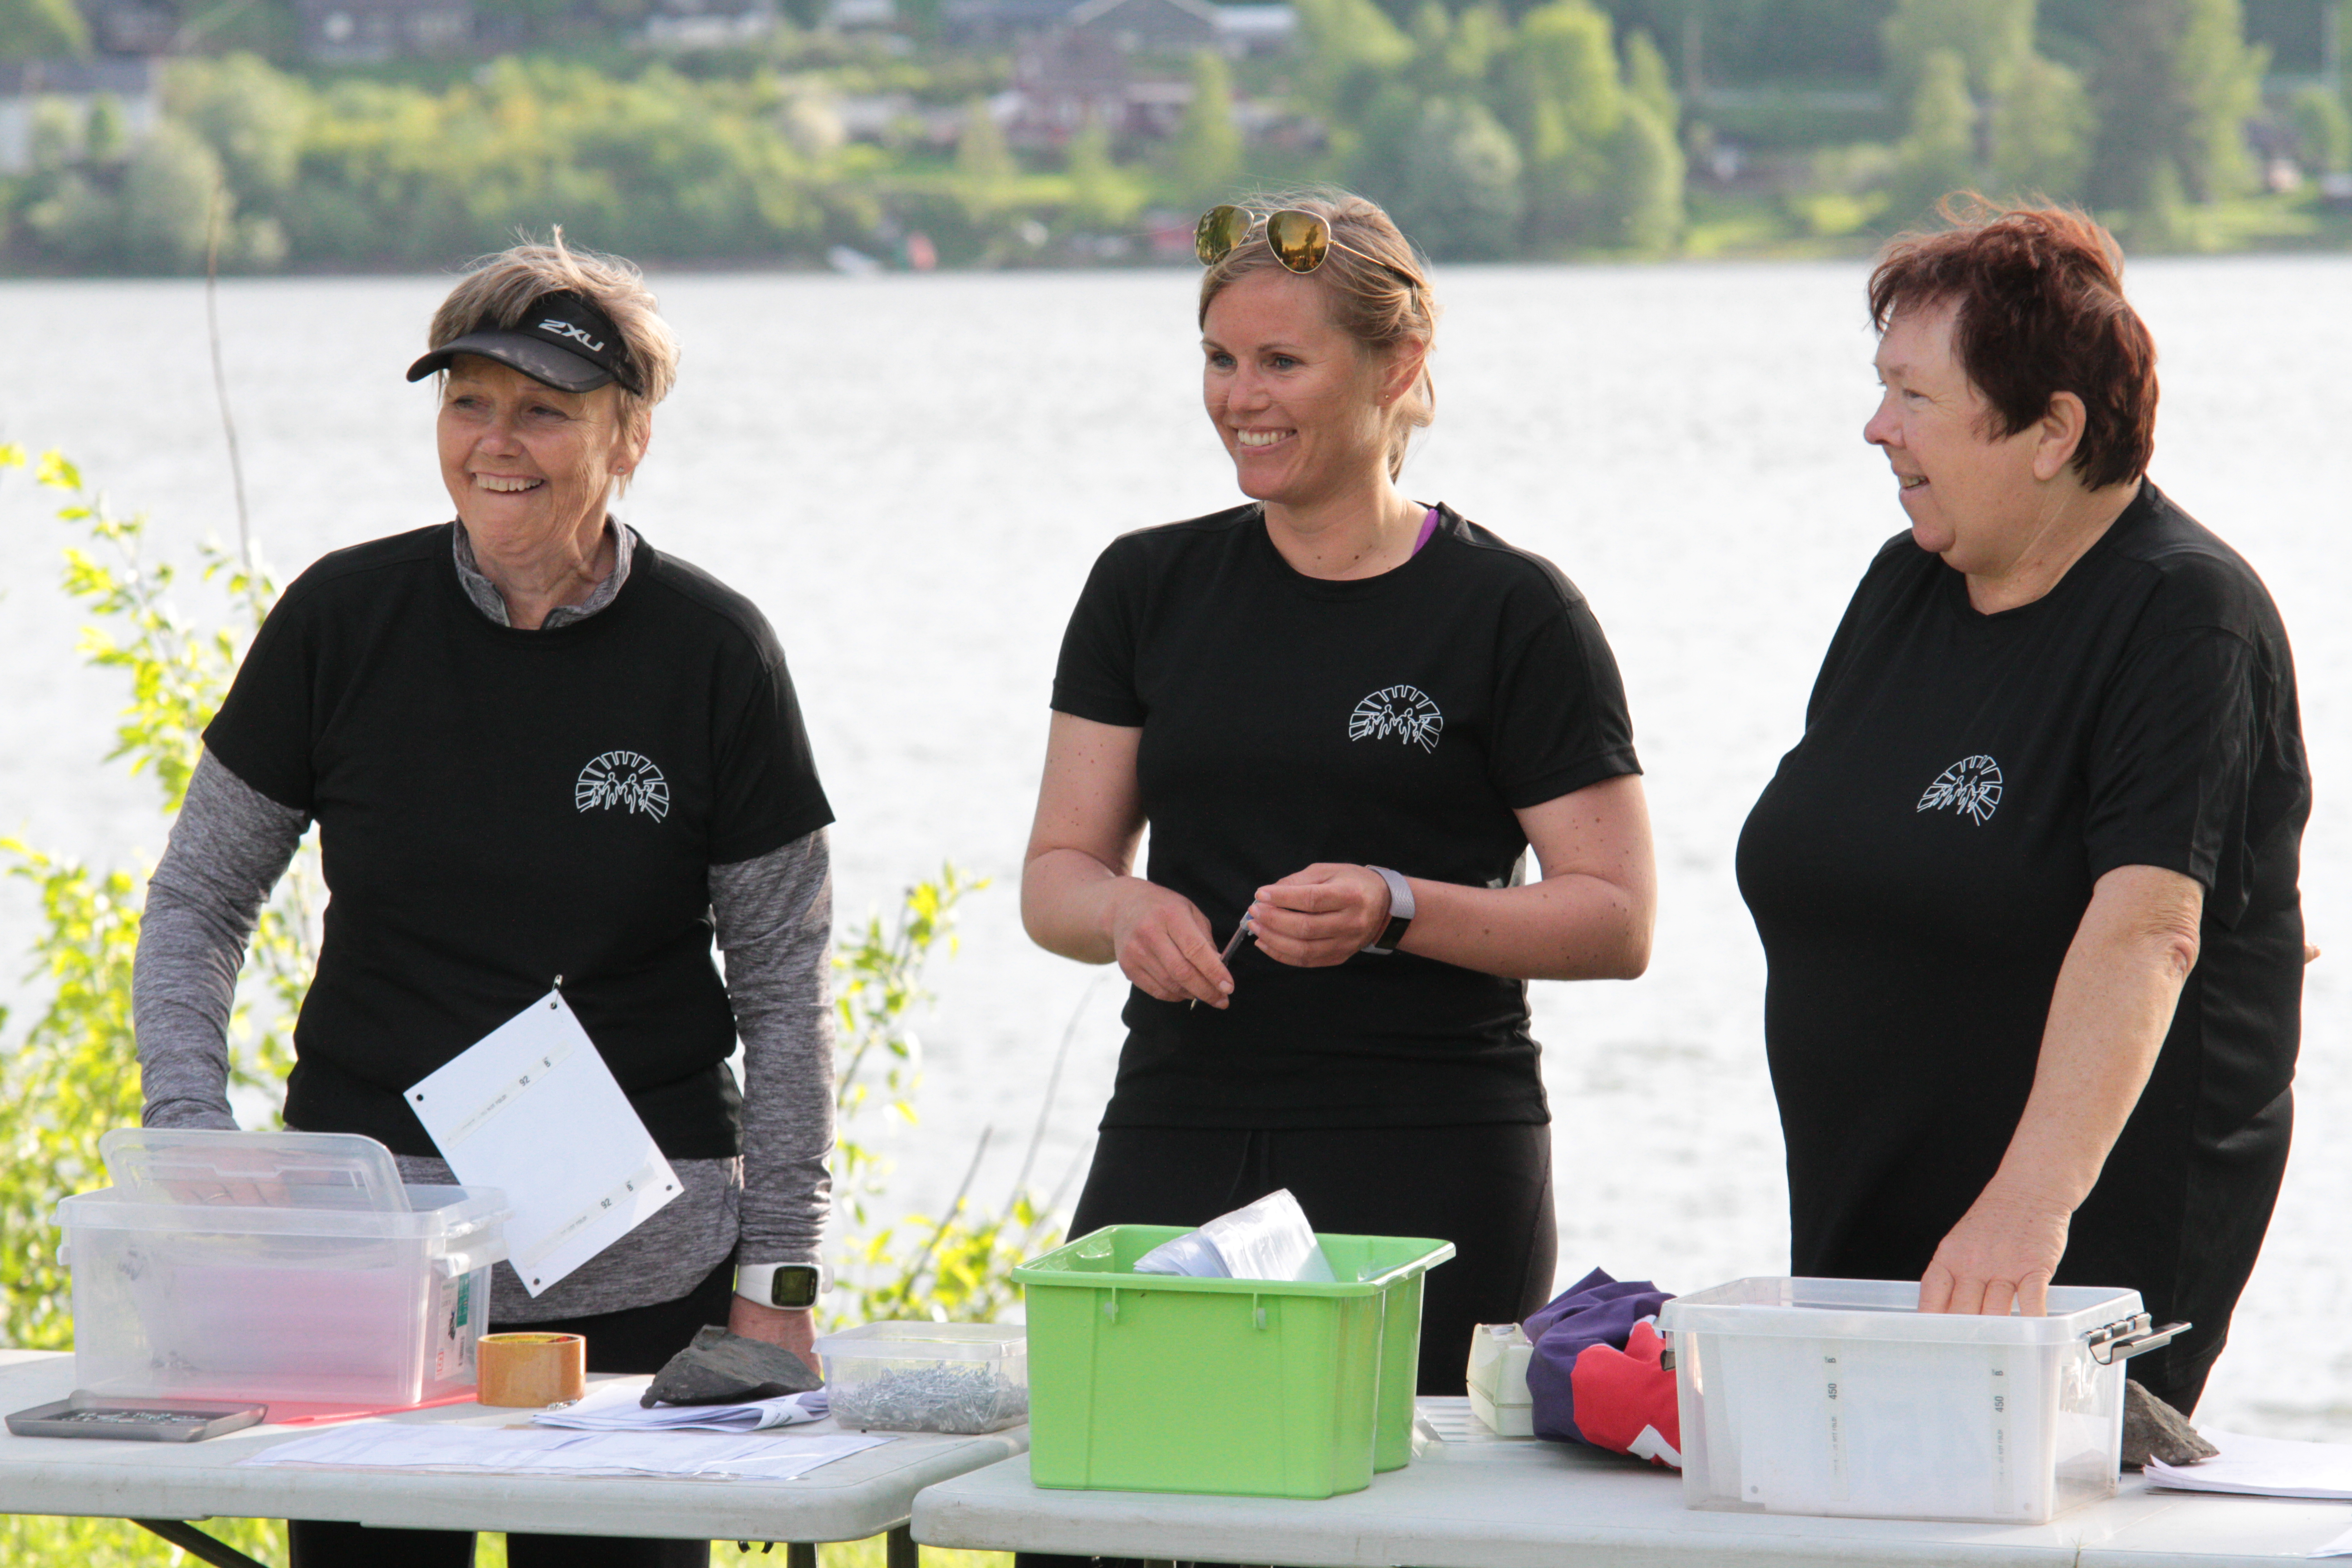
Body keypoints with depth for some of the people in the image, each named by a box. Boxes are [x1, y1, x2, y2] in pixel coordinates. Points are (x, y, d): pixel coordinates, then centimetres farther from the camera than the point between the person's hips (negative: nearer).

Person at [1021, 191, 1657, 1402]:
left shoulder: (1512, 611, 0)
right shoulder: (1148, 589, 13)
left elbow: (1617, 919, -3)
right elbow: (1054, 878, 12)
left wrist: (1395, 910, -17)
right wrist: (1128, 911, -11)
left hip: (1428, 1172, -3)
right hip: (1172, 1153, 3)